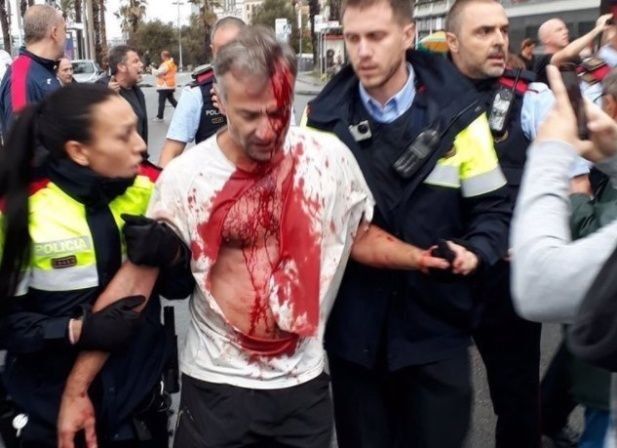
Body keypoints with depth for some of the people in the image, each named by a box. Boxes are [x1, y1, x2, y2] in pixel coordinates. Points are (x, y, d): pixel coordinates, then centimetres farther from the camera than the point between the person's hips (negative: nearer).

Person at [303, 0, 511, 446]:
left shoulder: (458, 112, -5)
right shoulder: (323, 117, 0)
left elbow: (492, 208, -1)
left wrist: (475, 251, -20)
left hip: (435, 329, -1)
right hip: (353, 330, 2)